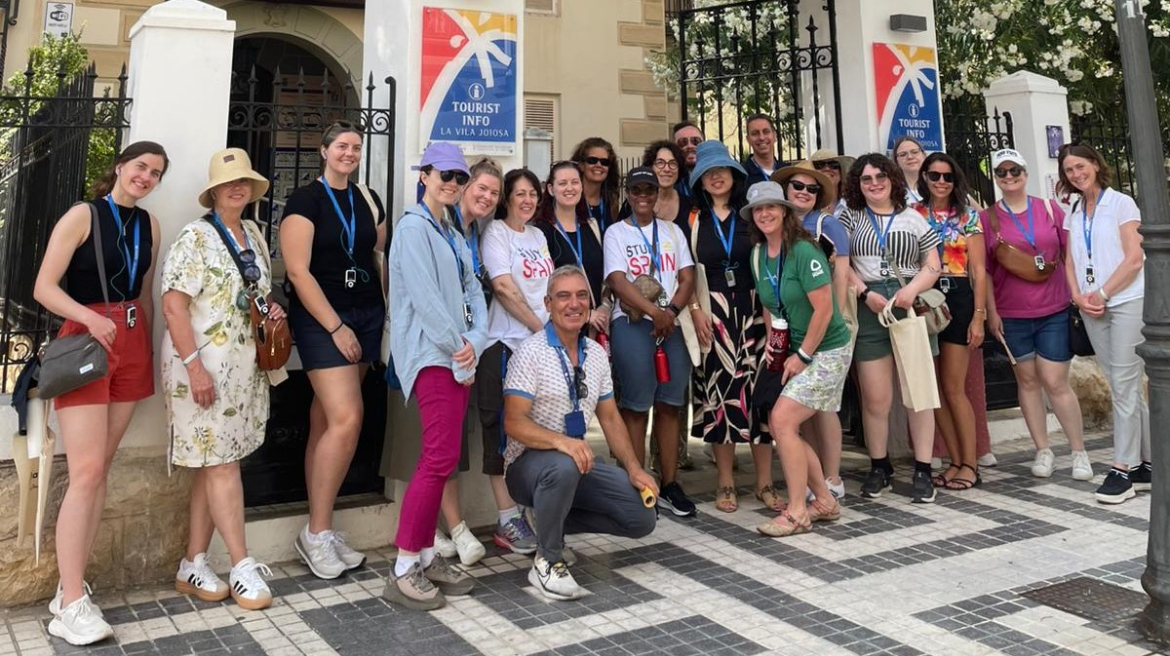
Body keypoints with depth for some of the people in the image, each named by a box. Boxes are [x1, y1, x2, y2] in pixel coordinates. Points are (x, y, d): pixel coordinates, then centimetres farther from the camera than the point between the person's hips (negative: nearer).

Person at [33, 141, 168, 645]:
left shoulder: (149, 224, 11)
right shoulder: (83, 216, -5)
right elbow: (44, 288, -10)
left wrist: (147, 349, 14)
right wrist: (90, 317, -25)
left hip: (132, 344, 6)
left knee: (101, 469, 6)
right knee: (86, 471, -11)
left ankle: (71, 584, 15)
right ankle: (70, 604, -6)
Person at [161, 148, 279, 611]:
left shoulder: (253, 235, 13)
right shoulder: (195, 237, -8)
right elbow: (173, 305, -15)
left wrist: (272, 310, 5)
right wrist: (195, 366, -21)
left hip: (245, 366, 7)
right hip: (205, 367, -7)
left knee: (212, 465, 10)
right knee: (221, 464, -3)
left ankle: (193, 565, 19)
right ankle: (242, 566, 6)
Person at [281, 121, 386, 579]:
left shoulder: (368, 199, 13)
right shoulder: (305, 200, -4)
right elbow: (298, 271, -11)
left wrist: (383, 315, 4)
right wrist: (336, 327, -15)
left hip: (367, 316, 5)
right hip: (321, 319, -5)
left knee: (326, 420, 8)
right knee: (347, 418, -16)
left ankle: (319, 531, 13)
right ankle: (316, 533, -2)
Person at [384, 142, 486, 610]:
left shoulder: (452, 233, 20)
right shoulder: (413, 227, -6)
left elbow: (472, 292, 11)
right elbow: (424, 297, -15)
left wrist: (474, 342, -6)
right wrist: (458, 349, -12)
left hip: (460, 355, 8)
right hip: (432, 354, -8)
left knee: (439, 458, 9)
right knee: (441, 458, -13)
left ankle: (426, 556, 18)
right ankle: (403, 571, -5)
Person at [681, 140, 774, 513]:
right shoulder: (691, 222, 8)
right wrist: (695, 311, -7)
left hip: (752, 310, 1)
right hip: (713, 314, 0)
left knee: (757, 389, -2)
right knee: (720, 392, -1)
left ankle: (764, 482, 7)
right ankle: (726, 483, 9)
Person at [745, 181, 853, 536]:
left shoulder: (803, 251, -18)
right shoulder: (759, 255, 5)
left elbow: (823, 310, -19)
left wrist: (802, 355, -15)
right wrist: (772, 346, 3)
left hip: (826, 351, -8)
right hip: (793, 351, 8)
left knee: (782, 419, -15)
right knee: (779, 425, 4)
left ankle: (797, 513, -3)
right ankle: (825, 501, 21)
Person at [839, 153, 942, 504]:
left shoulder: (914, 219, 12)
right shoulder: (849, 219, 11)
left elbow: (932, 265, 8)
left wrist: (911, 290, -11)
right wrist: (866, 294, -11)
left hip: (911, 308, 1)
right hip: (868, 311, 0)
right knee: (875, 398, 1)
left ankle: (922, 471, 8)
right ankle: (879, 467, 15)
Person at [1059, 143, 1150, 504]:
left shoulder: (1121, 203, -2)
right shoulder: (1073, 214, 13)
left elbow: (1134, 258, -9)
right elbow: (1071, 261, 10)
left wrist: (1102, 293, -12)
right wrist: (1079, 297, -5)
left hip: (1126, 301, -5)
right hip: (1092, 308, 5)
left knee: (1124, 384, -8)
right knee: (1126, 386, 9)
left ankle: (1123, 468, -4)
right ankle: (1146, 462, 16)